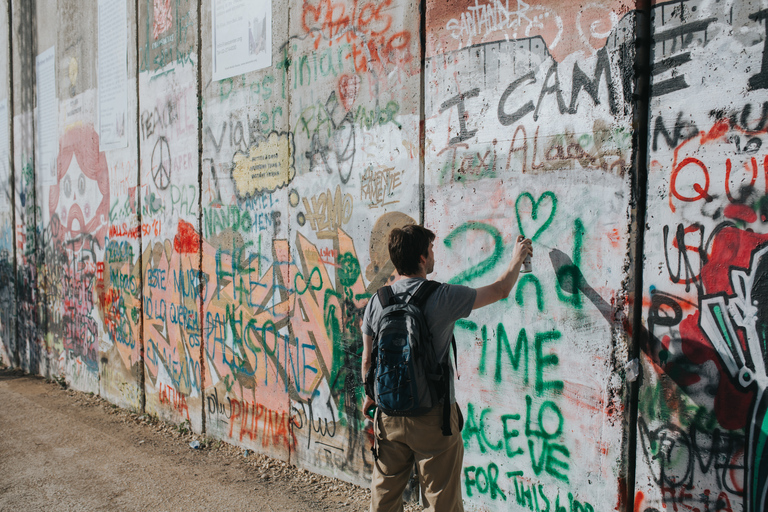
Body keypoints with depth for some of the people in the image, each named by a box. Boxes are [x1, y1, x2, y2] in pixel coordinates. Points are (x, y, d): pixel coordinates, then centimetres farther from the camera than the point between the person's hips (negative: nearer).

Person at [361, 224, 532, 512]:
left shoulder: (377, 301, -2)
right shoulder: (442, 297, -13)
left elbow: (367, 361, 6)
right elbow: (501, 290, 0)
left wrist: (370, 396, 24)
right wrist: (518, 257, 19)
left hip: (389, 415, 4)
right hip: (432, 416, -4)